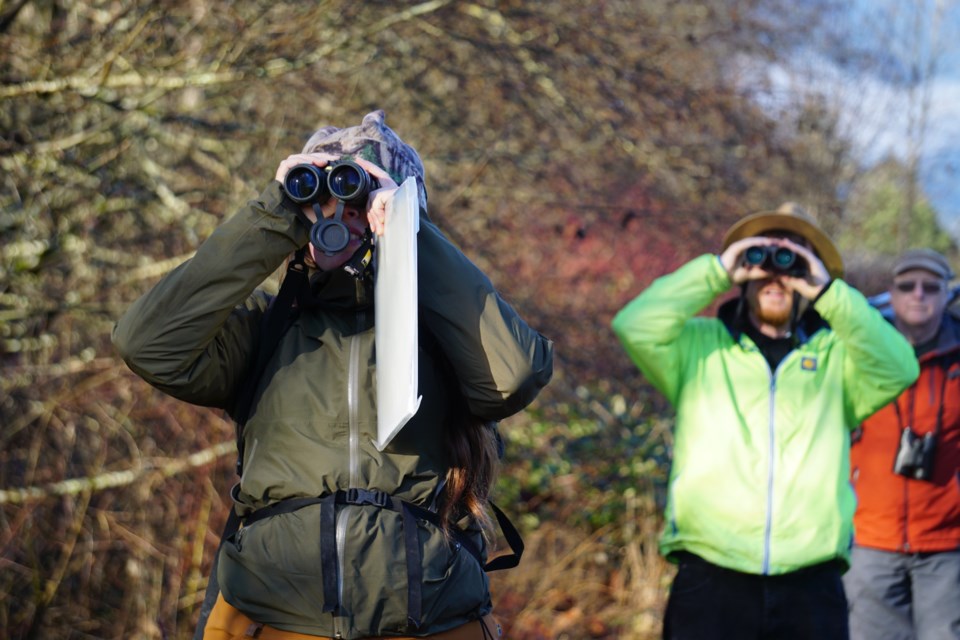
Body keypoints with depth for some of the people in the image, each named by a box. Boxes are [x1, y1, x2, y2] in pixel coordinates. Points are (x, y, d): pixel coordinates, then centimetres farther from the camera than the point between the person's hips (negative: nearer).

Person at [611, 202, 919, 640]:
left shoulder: (836, 355, 15)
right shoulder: (698, 346, 15)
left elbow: (897, 370, -4)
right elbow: (635, 326, -2)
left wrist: (830, 292, -8)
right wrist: (716, 271, -1)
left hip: (811, 586, 1)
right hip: (710, 580, -1)